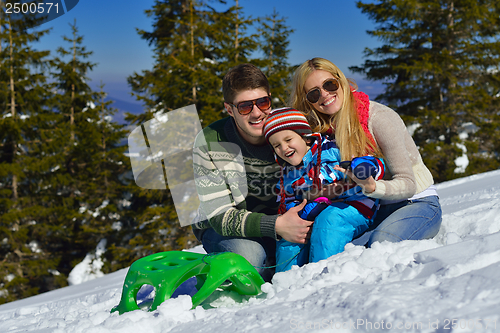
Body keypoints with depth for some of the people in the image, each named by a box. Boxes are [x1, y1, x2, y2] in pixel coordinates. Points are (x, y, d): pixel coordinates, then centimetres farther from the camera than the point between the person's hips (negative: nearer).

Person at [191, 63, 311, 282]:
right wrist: (275, 225, -38)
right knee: (248, 255, -36)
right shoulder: (209, 143, -21)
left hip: (280, 221, 3)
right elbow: (220, 215, -24)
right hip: (223, 230, -3)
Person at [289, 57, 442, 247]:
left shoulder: (380, 118, -19)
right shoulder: (322, 130, -2)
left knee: (380, 242, -36)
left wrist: (372, 187, -41)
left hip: (416, 203, -5)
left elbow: (408, 185, -21)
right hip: (377, 209, 5)